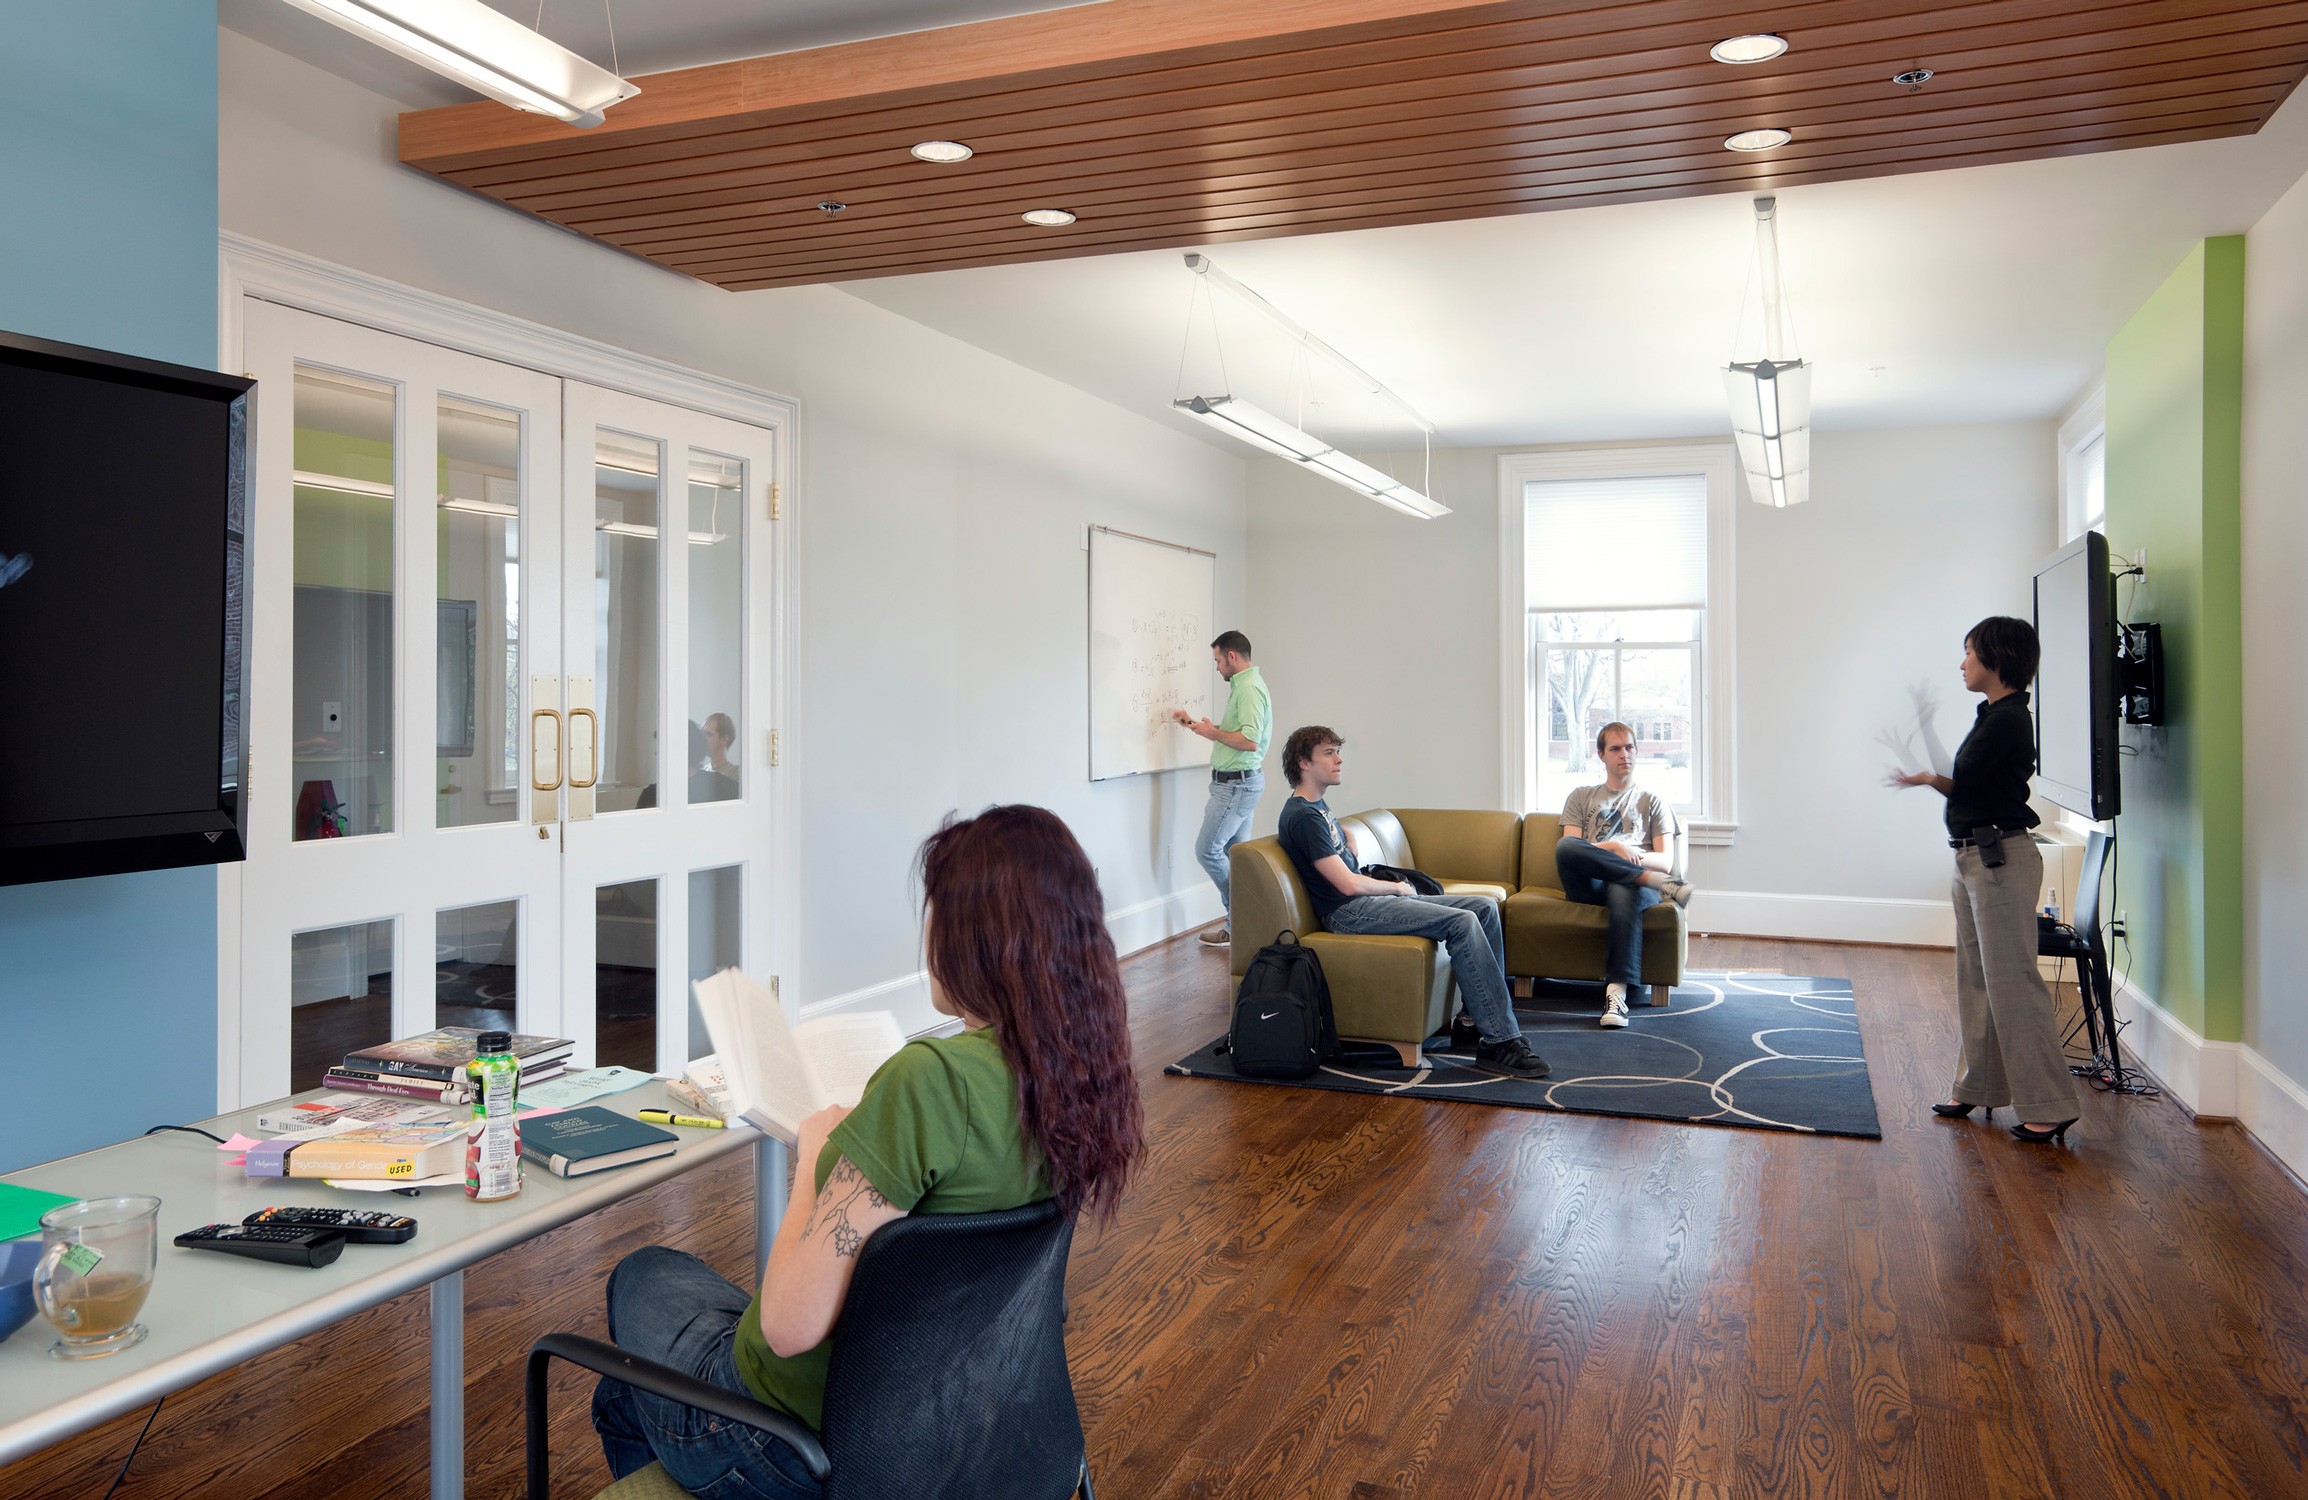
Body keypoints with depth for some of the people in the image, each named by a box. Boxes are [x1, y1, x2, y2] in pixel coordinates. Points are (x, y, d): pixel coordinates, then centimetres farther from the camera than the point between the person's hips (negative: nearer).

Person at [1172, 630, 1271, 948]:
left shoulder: (1249, 688, -18)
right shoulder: (1244, 685, 16)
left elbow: (1249, 741, -28)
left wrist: (1212, 733, -16)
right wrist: (1195, 724, 20)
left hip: (1236, 784, -11)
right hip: (1240, 782, 11)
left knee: (1208, 849, -8)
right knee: (1234, 853, 11)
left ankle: (1239, 922, -1)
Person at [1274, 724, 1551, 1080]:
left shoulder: (1317, 806, 18)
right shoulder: (1303, 816, -14)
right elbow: (1348, 884, -18)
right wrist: (1397, 887, -3)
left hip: (1369, 898, 10)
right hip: (1349, 911, -10)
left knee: (1485, 907, 2)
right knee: (1462, 921, -24)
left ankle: (1482, 1020, 1)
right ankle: (1499, 1042, -24)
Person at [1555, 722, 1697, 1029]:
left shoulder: (1653, 803, 27)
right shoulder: (1581, 797, 28)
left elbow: (1666, 862, 13)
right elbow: (1569, 848, 10)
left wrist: (1634, 855, -10)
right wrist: (1612, 848, -9)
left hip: (1635, 884, -1)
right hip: (1589, 885, 1)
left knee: (1624, 894, -42)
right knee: (1565, 845, -35)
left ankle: (1617, 991, -51)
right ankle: (1663, 885, -34)